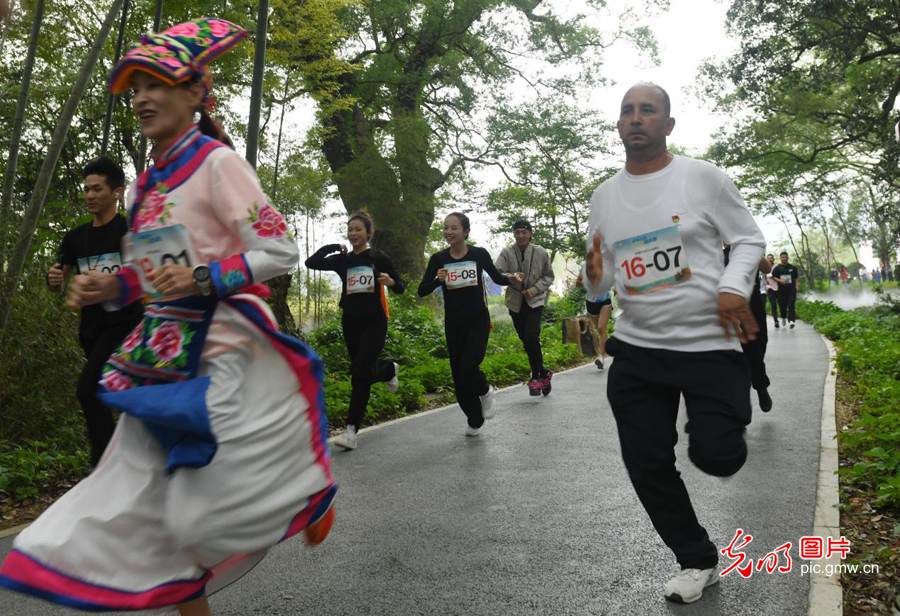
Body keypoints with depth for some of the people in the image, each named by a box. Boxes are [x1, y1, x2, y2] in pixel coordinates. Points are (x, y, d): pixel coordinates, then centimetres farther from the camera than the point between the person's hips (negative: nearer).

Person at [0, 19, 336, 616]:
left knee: (204, 513, -1)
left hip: (225, 354, -8)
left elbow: (280, 252, -13)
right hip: (165, 359, 8)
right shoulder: (145, 183, 15)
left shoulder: (217, 161, -8)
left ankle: (312, 496, 27)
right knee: (138, 506, 9)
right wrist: (110, 287, 3)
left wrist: (206, 280, -24)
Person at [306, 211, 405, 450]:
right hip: (350, 322, 4)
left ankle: (352, 430, -12)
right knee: (365, 370, 15)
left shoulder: (380, 259, -2)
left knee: (360, 372, -13)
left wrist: (391, 282, -19)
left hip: (374, 322, -4)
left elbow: (401, 288, 2)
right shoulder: (342, 260, 5)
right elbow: (311, 262, -5)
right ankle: (390, 369, 51)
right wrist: (333, 247, -5)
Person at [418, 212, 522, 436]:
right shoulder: (438, 259, -4)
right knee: (459, 375, 6)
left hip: (478, 320, -2)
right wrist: (438, 280, -24)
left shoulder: (479, 254, -6)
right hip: (453, 323, 2)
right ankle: (474, 419, 27)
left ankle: (484, 391, 15)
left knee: (468, 366, -20)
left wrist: (511, 278, -11)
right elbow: (422, 291, -6)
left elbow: (497, 278, 9)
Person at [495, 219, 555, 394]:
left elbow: (548, 276, 4)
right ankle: (543, 373, 26)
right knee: (526, 341, 9)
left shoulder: (540, 253, -3)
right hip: (515, 302, 2)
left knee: (531, 338, -17)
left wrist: (534, 290, -11)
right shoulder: (506, 252, -3)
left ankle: (536, 377, -1)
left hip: (535, 301, -2)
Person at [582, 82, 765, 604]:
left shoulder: (703, 177, -3)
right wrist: (595, 278, -11)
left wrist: (734, 288, -17)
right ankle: (698, 562, 27)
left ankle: (728, 420, 34)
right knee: (647, 465, 5)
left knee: (716, 457, -6)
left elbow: (749, 239, 2)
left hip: (710, 345, -3)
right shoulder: (604, 197, 8)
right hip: (636, 350, 4)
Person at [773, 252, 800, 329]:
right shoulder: (777, 268, 4)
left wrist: (796, 285, 1)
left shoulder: (792, 267, 9)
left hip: (791, 288, 0)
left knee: (791, 305, -10)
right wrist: (780, 280, -15)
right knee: (782, 305, 6)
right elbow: (773, 277, 2)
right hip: (781, 289, 0)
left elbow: (796, 277, 15)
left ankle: (792, 321, -17)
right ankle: (783, 317, 30)